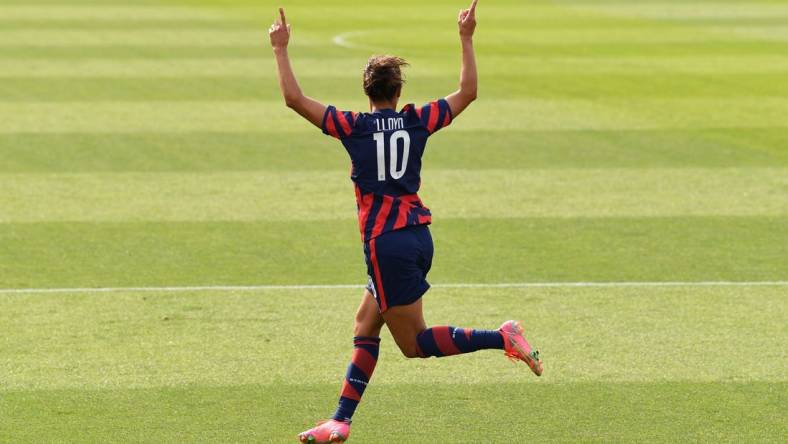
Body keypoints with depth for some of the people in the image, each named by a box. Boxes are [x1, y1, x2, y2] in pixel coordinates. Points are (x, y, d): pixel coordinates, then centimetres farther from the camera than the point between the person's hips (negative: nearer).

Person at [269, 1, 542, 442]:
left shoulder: (353, 126, -8)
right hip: (419, 236, 6)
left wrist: (281, 49, -1)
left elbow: (294, 98, -11)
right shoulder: (418, 121, 3)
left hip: (386, 243, -6)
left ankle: (502, 338, -14)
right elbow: (468, 91, 14)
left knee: (416, 343, 2)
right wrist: (467, 39, 20)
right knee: (365, 327, 14)